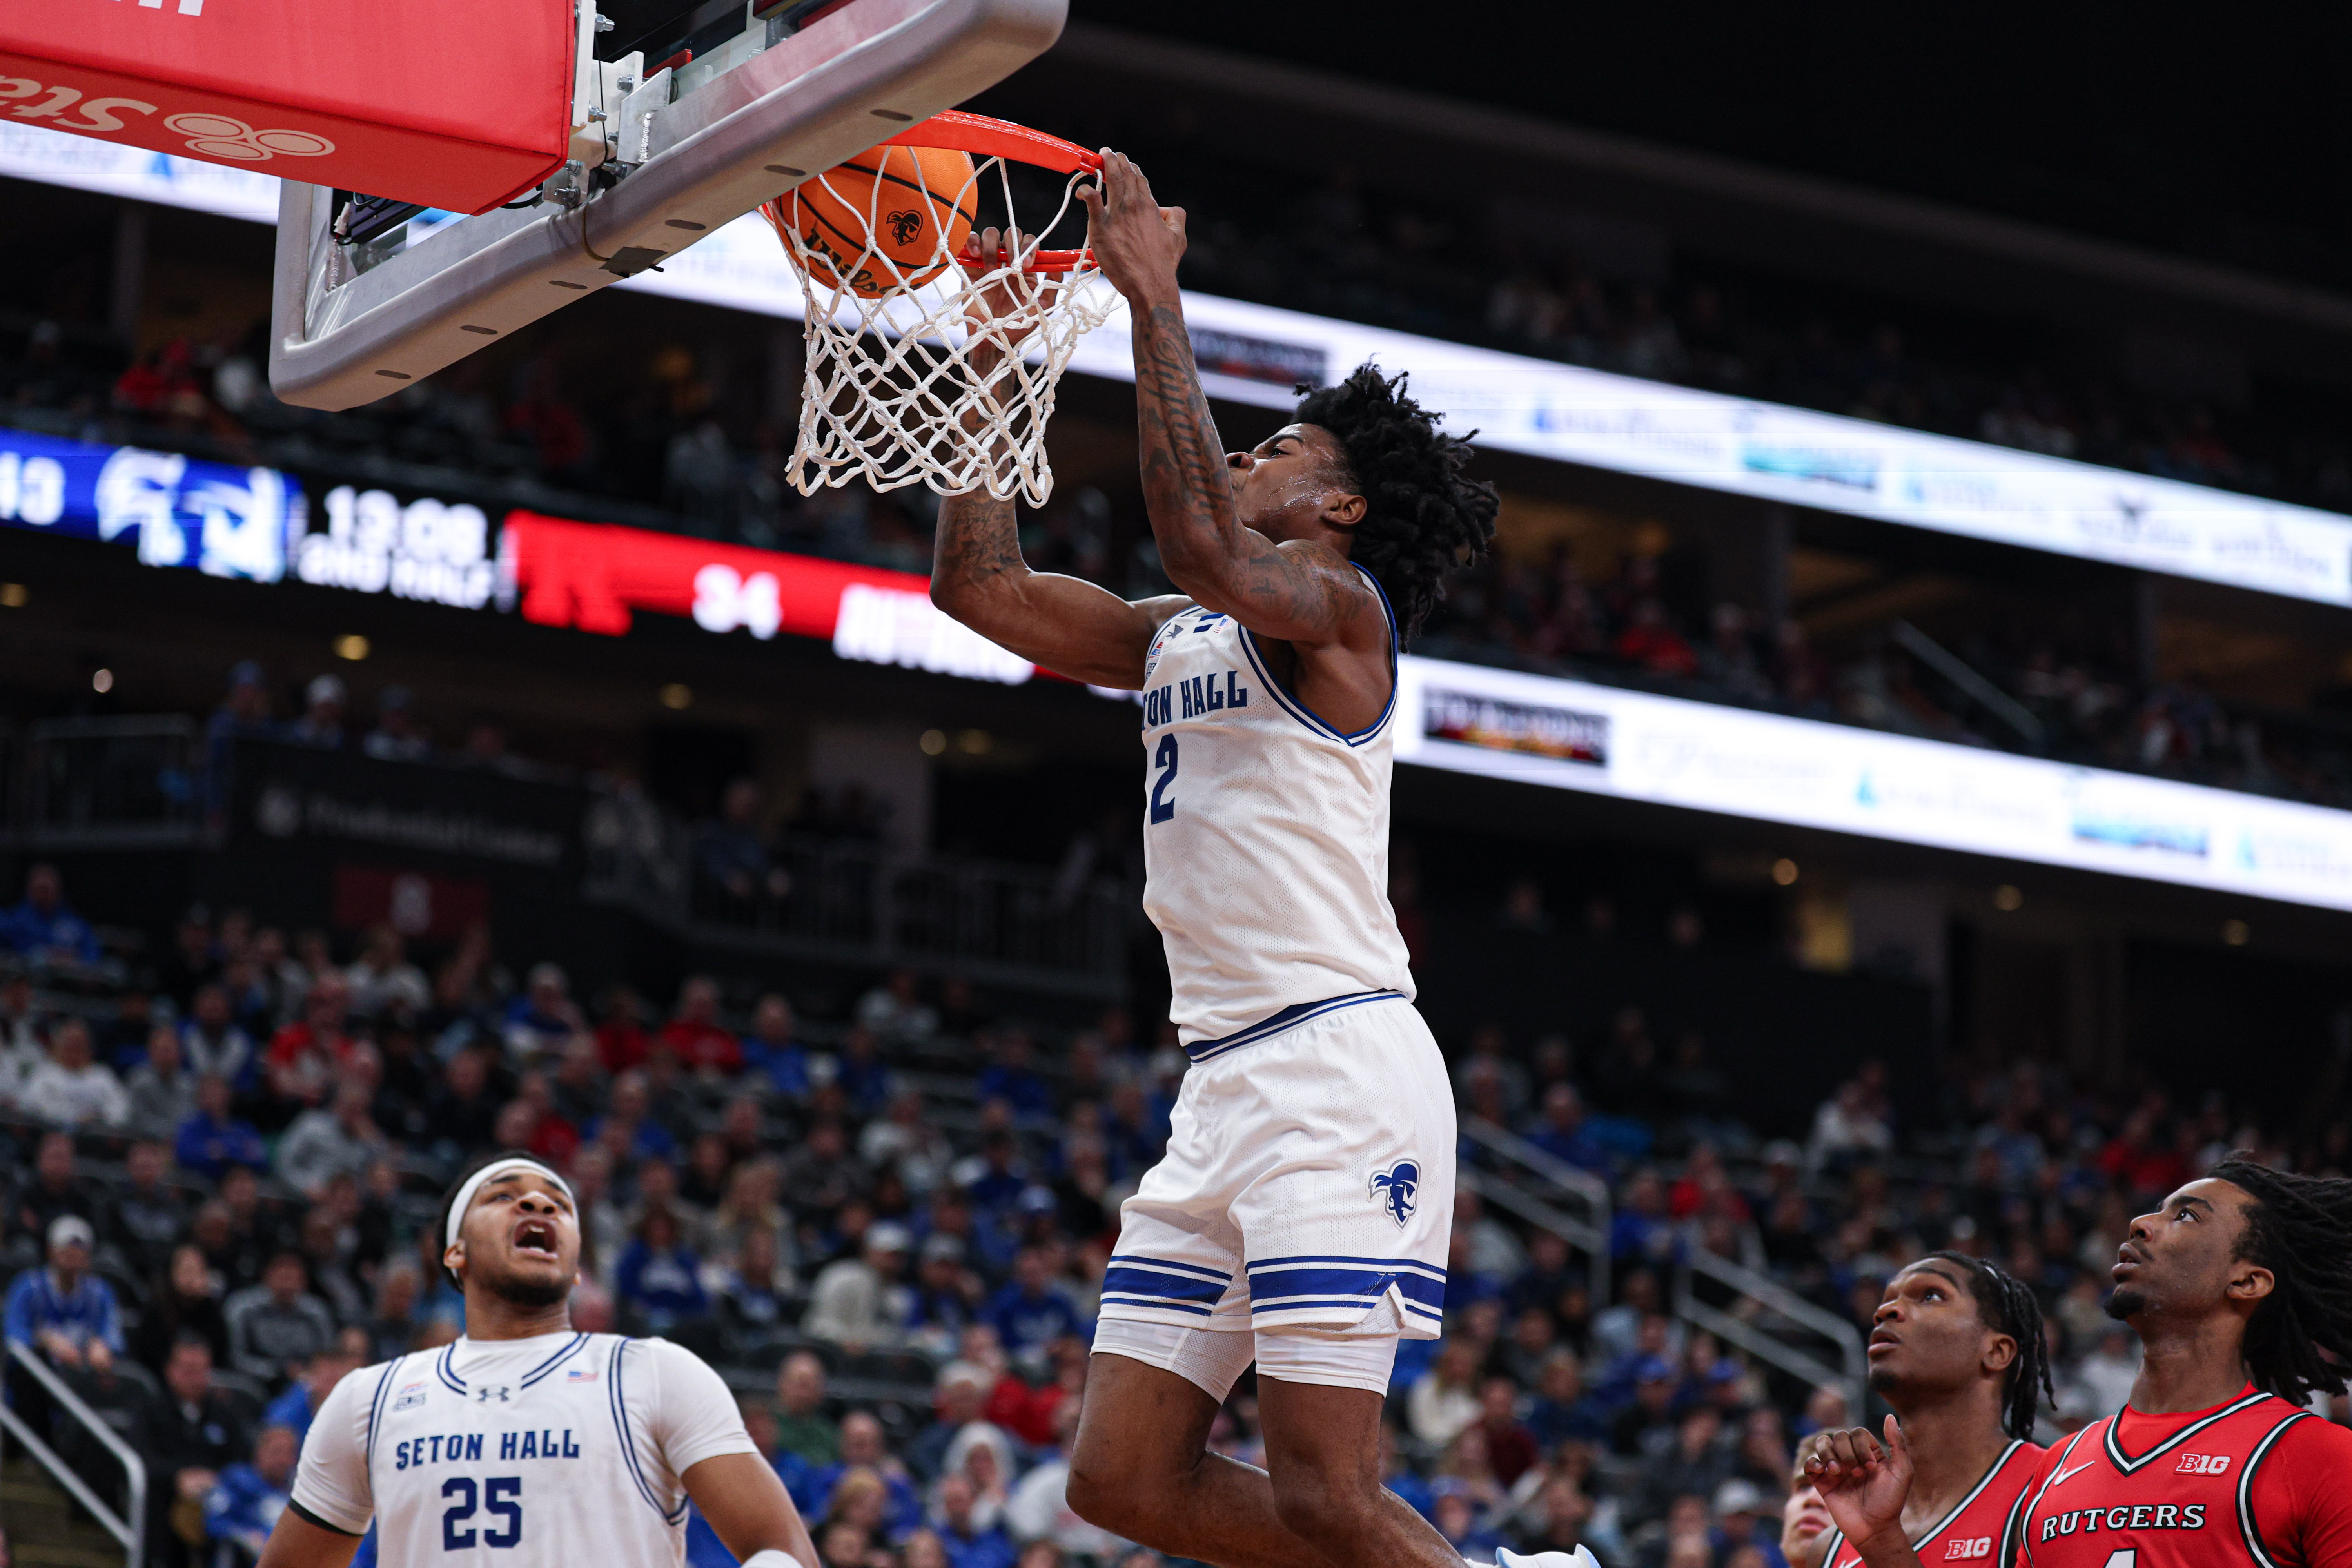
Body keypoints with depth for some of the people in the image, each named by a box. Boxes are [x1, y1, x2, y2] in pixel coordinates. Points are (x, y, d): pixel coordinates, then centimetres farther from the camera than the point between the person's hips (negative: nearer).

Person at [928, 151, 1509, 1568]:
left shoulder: (1336, 602, -3)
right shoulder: (1179, 640, 22)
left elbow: (1205, 546, -23)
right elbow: (983, 584, 22)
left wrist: (1155, 300, -19)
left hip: (1335, 1065, -9)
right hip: (1226, 1082, 9)